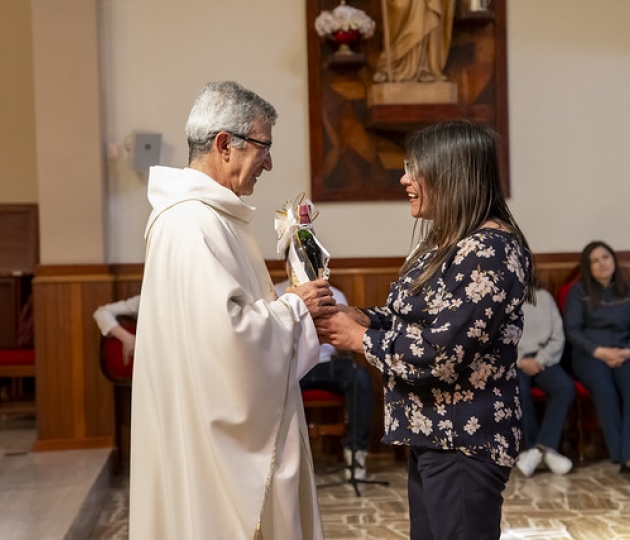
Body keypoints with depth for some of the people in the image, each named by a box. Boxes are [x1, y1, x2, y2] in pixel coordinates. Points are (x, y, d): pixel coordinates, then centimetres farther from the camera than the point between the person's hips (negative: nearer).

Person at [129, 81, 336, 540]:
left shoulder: (209, 213, 13)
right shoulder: (192, 223, -21)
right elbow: (225, 330, -29)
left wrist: (295, 307, 6)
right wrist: (294, 308, -15)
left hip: (229, 420, 10)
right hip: (212, 427, -10)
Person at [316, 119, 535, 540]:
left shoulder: (489, 252, -21)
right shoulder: (447, 242, 11)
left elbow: (438, 355, -25)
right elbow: (417, 317, 15)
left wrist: (359, 338, -14)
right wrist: (360, 316, -3)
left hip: (465, 442, -10)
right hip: (433, 433, 10)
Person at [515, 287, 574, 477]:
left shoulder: (544, 297, 15)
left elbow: (558, 337, 9)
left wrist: (540, 360, -8)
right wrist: (520, 361, -15)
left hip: (542, 359, 3)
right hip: (511, 361, -3)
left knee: (566, 387, -28)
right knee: (518, 391, -35)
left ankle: (541, 447, -27)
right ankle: (539, 447, -20)